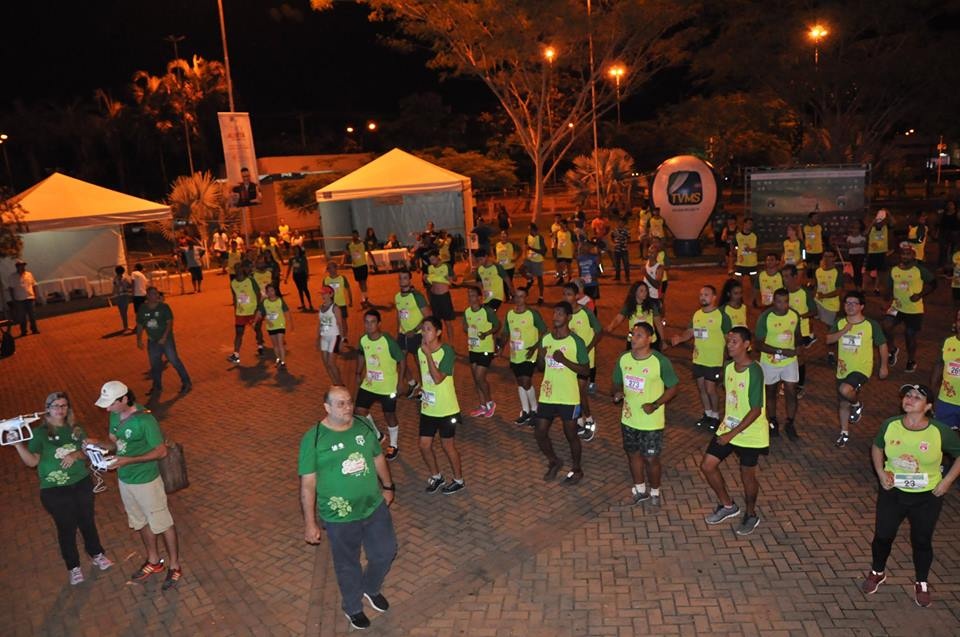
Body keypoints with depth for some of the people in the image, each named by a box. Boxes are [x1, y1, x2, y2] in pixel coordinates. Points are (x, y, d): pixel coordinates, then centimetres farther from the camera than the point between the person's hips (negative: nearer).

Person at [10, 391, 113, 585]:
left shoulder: (76, 429, 3)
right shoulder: (39, 433, -7)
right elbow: (32, 461, -11)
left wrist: (77, 454, -15)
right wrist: (18, 445, -24)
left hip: (82, 484, 3)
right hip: (55, 490, -3)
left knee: (87, 521, 17)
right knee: (66, 528, 9)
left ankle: (97, 554, 37)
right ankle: (73, 567, 27)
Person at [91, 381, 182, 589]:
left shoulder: (144, 419, -26)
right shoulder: (115, 416, -3)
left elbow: (161, 451, -22)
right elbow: (115, 443, 10)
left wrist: (128, 460, -27)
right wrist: (98, 443, -11)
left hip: (145, 481, -8)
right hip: (124, 480, 8)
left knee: (162, 523, 8)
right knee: (141, 522, 23)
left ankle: (174, 566, 24)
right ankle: (154, 562, 42)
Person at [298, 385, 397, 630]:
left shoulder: (365, 426, -5)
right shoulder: (313, 439, -19)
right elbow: (307, 484, -15)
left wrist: (388, 487, 19)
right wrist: (310, 523, -13)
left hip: (375, 507, 4)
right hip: (340, 518, -4)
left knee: (386, 552, 19)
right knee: (348, 565, 17)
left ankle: (371, 589, 51)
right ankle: (353, 607, 46)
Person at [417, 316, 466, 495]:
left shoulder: (447, 351, -20)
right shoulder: (421, 350, 0)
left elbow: (438, 378, -29)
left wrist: (428, 354, -29)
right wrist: (423, 388, 9)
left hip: (446, 409, -6)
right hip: (427, 408, 6)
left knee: (447, 446, 7)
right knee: (424, 446, 9)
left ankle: (459, 481, 29)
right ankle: (436, 476, 33)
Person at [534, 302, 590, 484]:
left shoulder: (576, 341, -11)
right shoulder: (545, 338, 4)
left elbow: (586, 370, -11)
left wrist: (564, 360, -23)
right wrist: (540, 357, -9)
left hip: (569, 397, -5)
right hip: (547, 395, 5)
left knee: (571, 435, 8)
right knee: (540, 433, 7)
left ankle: (577, 470, 30)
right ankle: (554, 462, 33)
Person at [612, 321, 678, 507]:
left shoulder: (660, 361, -18)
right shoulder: (624, 358, -5)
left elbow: (674, 387, -8)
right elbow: (617, 382, 9)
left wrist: (655, 405, -19)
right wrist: (617, 393, -14)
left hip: (651, 421, -5)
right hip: (629, 419, 5)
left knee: (651, 458, 6)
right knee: (633, 454, 18)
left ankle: (654, 492, 32)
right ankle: (640, 490, 40)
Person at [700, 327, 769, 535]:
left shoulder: (754, 372, -24)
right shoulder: (729, 366, -1)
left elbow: (756, 411, -24)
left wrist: (732, 434, -24)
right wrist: (725, 424, 15)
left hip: (750, 433, -7)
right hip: (728, 427, 7)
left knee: (747, 475, 9)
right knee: (707, 465, 5)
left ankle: (751, 515, 35)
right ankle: (727, 505, 26)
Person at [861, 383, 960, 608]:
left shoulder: (941, 432, -20)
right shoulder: (890, 425, -13)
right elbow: (877, 447, 6)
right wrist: (880, 472, -5)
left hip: (927, 497, -1)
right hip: (892, 492, 2)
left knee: (922, 541, 16)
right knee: (883, 535, 13)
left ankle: (921, 583, 40)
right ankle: (877, 572, 40)